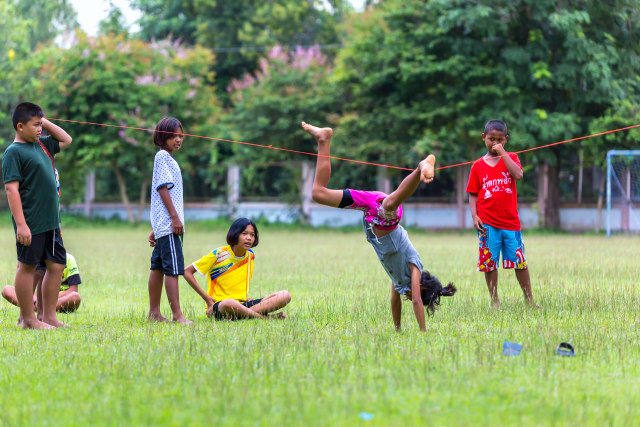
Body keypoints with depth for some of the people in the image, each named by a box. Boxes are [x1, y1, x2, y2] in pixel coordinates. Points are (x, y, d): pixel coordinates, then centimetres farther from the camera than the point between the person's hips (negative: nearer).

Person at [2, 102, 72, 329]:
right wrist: (21, 224, -22)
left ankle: (49, 316, 17)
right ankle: (28, 319, 7)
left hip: (50, 221, 8)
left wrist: (45, 122, 14)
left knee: (57, 265, 10)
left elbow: (66, 140, 30)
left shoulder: (41, 144, 13)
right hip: (31, 223, -8)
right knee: (28, 267, 1)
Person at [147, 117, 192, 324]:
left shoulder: (168, 158, 22)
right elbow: (163, 187, -15)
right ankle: (177, 315, -16)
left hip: (162, 225, 10)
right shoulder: (162, 156, -7)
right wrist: (174, 217, -19)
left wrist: (155, 228, 22)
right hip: (168, 223, -10)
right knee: (173, 268, -13)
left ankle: (154, 313, 15)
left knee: (158, 267, 11)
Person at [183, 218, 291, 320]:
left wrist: (245, 297, 6)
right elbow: (187, 272, -4)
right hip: (218, 305, -6)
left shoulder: (250, 255, 9)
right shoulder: (219, 254, -7)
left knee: (285, 296, -15)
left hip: (242, 303, 6)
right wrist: (206, 298, -8)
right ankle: (265, 318, -26)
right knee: (229, 304, -45)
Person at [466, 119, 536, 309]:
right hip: (488, 223, 0)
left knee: (519, 261, 3)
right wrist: (474, 216, -6)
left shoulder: (511, 158, 8)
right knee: (489, 263, 1)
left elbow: (518, 175, -13)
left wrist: (502, 153, -12)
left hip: (510, 220, 0)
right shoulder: (478, 165, 7)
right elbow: (472, 194, 8)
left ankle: (529, 299, 15)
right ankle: (494, 302, 11)